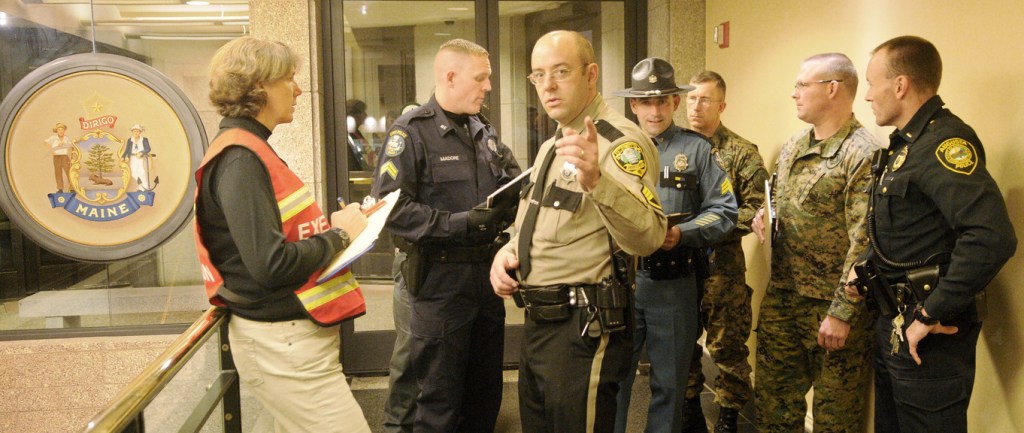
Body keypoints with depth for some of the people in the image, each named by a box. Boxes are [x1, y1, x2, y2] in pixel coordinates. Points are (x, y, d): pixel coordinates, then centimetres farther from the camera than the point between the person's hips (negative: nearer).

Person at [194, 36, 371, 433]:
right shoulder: (239, 159, -18)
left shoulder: (247, 151, 12)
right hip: (282, 343, -10)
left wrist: (331, 225, 2)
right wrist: (339, 234, -14)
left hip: (288, 336, 10)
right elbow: (271, 265, -26)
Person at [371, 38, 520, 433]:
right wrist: (459, 223, -22)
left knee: (486, 392, 19)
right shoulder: (412, 131, -11)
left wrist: (505, 209, -7)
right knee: (440, 401, 4)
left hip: (487, 271, 7)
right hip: (440, 279, -7)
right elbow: (389, 207, -20)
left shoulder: (483, 130, 11)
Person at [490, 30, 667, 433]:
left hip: (584, 328, -9)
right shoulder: (551, 146, 14)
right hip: (538, 323, 9)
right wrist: (508, 250, 5)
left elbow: (648, 237, -29)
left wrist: (596, 181, -46)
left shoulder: (620, 141, -15)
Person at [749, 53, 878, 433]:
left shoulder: (863, 155, -16)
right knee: (773, 398, 18)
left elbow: (864, 244, -20)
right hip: (781, 298, 8)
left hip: (832, 304, -7)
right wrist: (763, 214, 0)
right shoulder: (791, 149, 9)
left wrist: (842, 313, -20)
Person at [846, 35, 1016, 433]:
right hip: (893, 324, 10)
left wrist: (930, 315, -27)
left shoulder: (944, 144, -21)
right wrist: (864, 266, 9)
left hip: (926, 334, -9)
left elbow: (992, 238, -34)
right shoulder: (906, 142, 10)